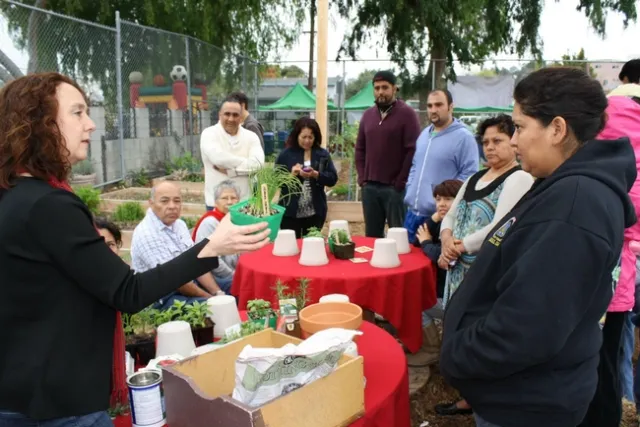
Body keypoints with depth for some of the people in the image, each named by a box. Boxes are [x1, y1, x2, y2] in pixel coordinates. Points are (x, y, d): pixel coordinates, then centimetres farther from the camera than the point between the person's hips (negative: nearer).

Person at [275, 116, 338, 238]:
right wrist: (291, 174, -16)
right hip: (290, 212, -2)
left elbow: (333, 179, 1)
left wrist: (316, 174, -15)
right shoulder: (286, 154, 1)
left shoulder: (323, 154, 6)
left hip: (315, 212, 2)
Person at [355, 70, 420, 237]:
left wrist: (400, 182, -12)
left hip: (395, 187, -5)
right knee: (371, 235, 13)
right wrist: (362, 178, 6)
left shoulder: (407, 113, -5)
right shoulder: (368, 114, 13)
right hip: (369, 187, 6)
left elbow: (413, 150, -11)